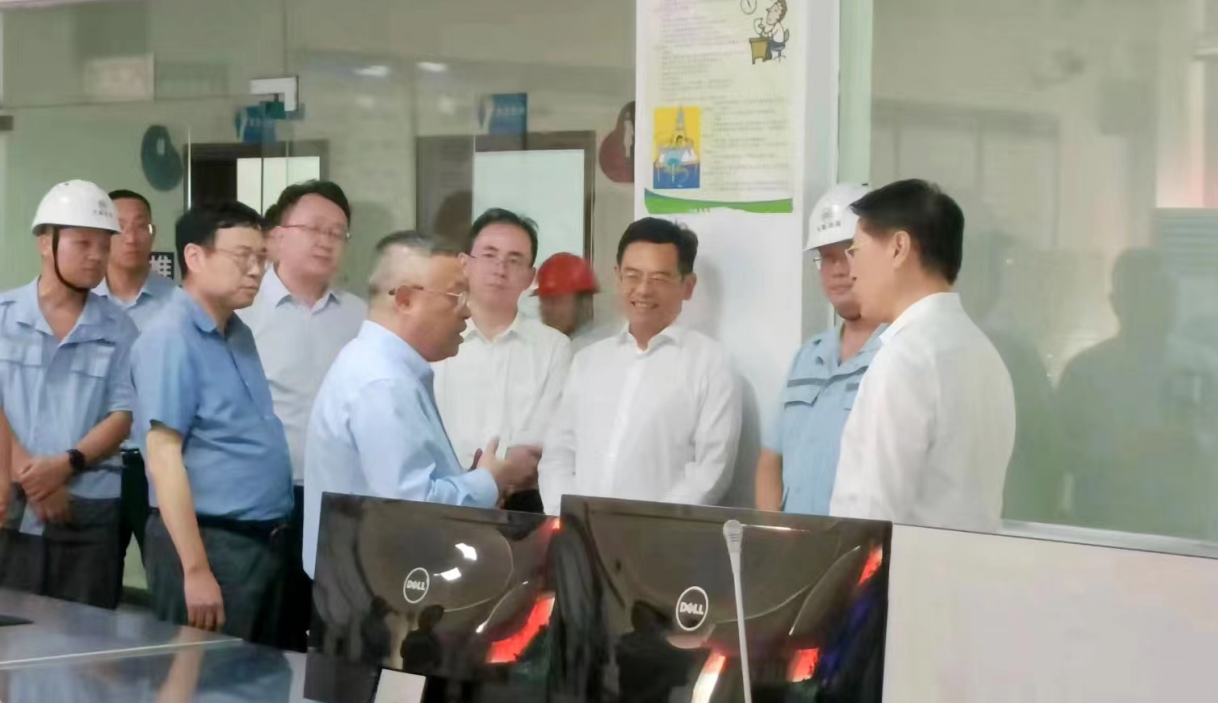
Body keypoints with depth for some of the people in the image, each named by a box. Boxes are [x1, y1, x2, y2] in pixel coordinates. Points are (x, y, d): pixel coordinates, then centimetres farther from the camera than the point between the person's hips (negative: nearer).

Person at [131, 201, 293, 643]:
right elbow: (164, 456, -19)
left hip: (264, 541, 9)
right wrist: (196, 569, -23)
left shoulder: (240, 335, 13)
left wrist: (273, 537, 14)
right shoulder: (171, 339, -13)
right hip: (211, 541, -9)